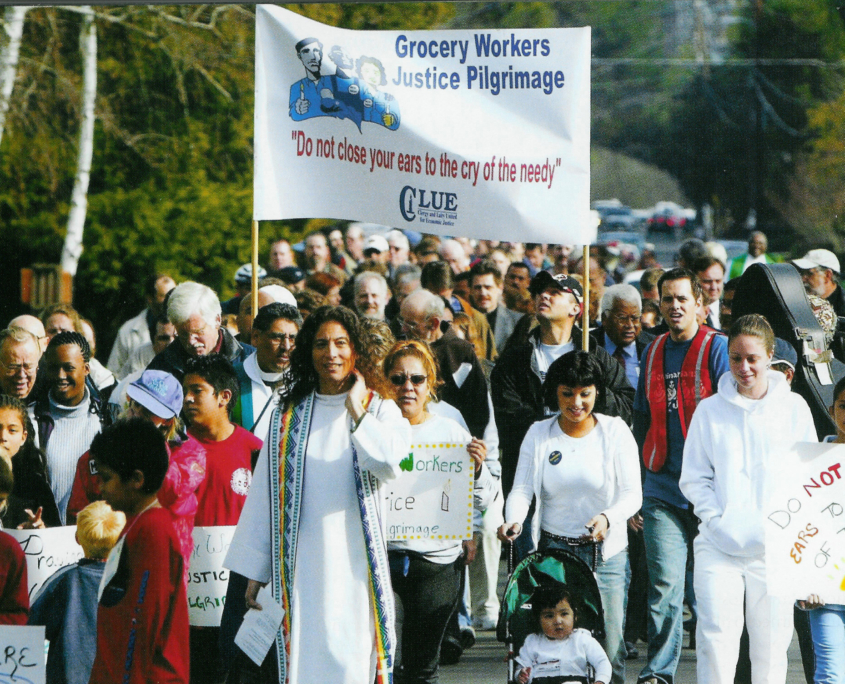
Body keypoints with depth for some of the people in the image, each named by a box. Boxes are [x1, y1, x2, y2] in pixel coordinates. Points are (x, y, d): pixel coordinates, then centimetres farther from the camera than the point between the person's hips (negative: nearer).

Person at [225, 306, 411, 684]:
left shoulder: (380, 409, 5)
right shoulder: (288, 417, 11)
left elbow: (390, 464, -16)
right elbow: (263, 495, 11)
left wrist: (356, 411, -11)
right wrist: (254, 573, 8)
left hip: (355, 563, -2)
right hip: (303, 565, 2)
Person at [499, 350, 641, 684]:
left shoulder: (615, 431, 0)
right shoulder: (539, 434, 4)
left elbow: (633, 494, -4)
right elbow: (521, 489, -2)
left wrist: (607, 518, -25)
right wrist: (513, 520, -24)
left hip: (606, 553, -1)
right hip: (553, 550, 1)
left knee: (608, 648, -4)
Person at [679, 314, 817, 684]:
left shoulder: (794, 408, 6)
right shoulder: (710, 410, 6)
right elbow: (694, 477, 9)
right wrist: (715, 518, -6)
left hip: (775, 548, 1)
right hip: (719, 545, -1)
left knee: (771, 643, 2)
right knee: (716, 638, -13)